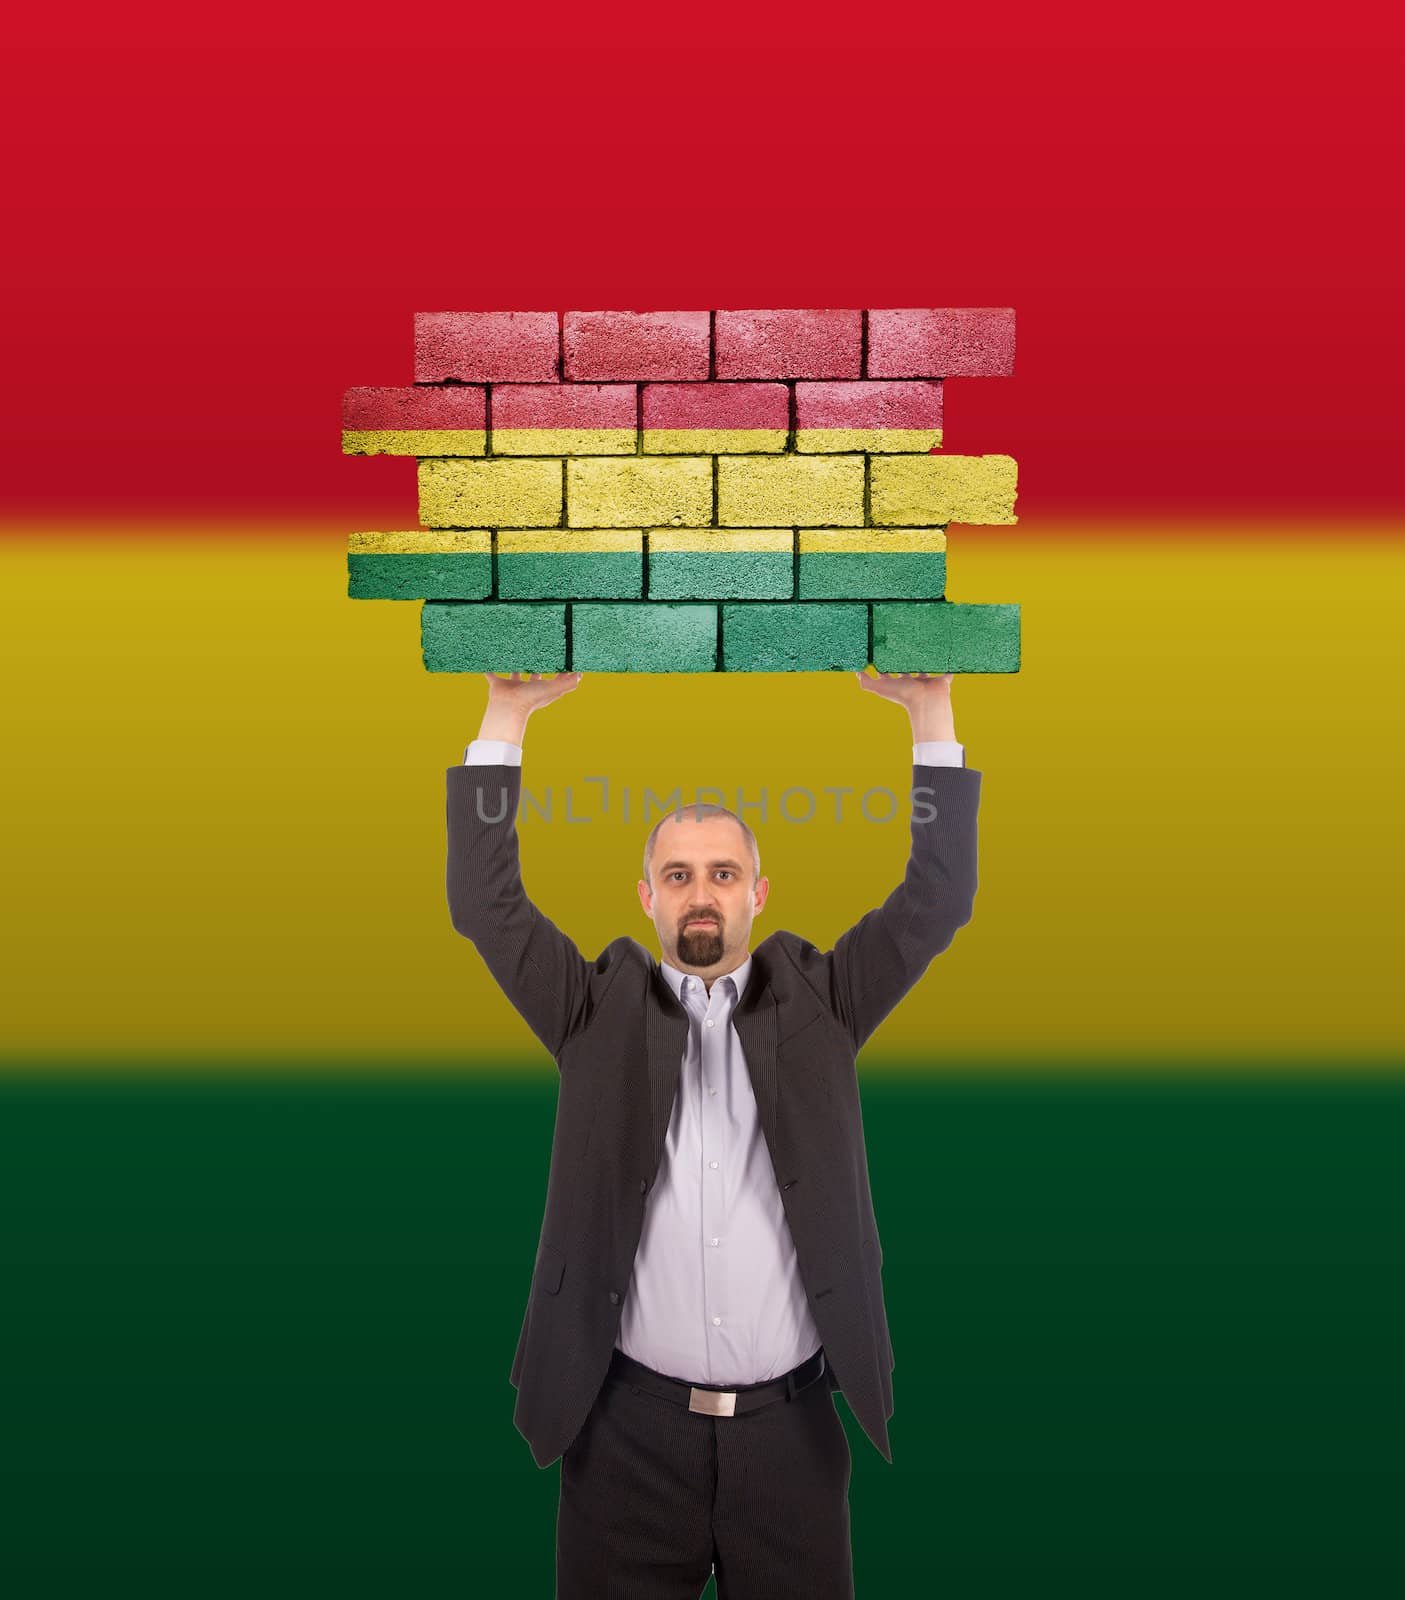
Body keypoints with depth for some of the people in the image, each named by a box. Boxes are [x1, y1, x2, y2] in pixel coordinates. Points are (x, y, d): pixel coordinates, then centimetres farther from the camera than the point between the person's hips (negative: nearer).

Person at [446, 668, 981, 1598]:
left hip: (790, 1424, 1)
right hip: (630, 1424, 0)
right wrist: (508, 716, -11)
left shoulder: (815, 1002, 3)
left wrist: (931, 713, -10)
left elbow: (937, 902, -4)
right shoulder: (600, 1011, 2)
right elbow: (486, 903, -5)